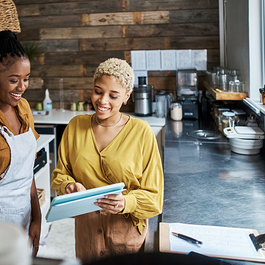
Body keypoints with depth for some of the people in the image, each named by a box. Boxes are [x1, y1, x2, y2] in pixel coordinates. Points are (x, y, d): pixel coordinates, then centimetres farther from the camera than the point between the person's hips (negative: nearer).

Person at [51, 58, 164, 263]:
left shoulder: (141, 132, -12)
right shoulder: (76, 126, -2)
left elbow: (153, 194, -10)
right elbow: (60, 173, 6)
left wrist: (126, 203, -28)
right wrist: (68, 186, -16)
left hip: (126, 229, -2)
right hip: (86, 228, 3)